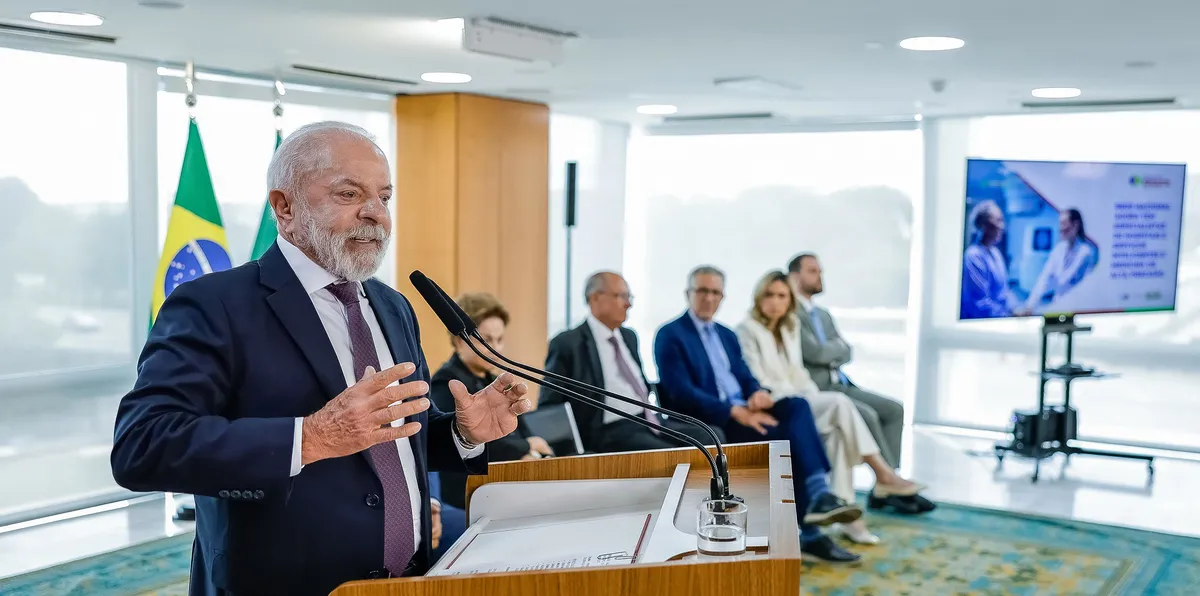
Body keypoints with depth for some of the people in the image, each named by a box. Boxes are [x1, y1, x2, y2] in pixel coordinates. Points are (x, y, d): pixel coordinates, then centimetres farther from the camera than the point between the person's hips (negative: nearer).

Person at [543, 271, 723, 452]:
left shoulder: (629, 336, 19)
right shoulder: (568, 343, -3)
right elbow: (548, 410, -2)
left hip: (650, 422, 8)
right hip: (613, 433, -8)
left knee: (713, 437, -12)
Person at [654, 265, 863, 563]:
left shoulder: (727, 335, 23)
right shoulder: (670, 336, -2)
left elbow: (745, 378, 14)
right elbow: (682, 394, -14)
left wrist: (758, 393, -12)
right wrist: (735, 412, -24)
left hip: (745, 412, 7)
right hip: (710, 423, -7)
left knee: (796, 406, -24)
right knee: (794, 432, -25)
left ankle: (818, 497, -31)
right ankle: (809, 532, -21)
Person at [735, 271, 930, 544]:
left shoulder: (791, 327, 19)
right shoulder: (748, 329, -4)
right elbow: (756, 382, -11)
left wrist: (815, 398, 0)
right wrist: (801, 400, -18)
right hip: (772, 409, -6)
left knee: (837, 430, -25)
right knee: (839, 403, -26)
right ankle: (882, 474, -21)